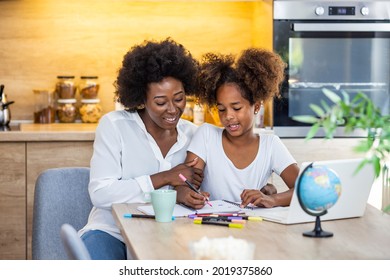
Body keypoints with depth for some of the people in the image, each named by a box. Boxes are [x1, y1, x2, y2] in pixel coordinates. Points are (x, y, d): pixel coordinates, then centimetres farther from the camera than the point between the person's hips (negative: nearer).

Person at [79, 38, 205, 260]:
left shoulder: (193, 135, 8)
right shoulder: (114, 125, -3)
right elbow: (100, 193, -13)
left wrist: (189, 195, -14)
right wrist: (164, 178, -16)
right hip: (112, 232, -3)